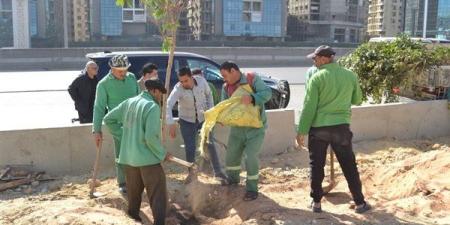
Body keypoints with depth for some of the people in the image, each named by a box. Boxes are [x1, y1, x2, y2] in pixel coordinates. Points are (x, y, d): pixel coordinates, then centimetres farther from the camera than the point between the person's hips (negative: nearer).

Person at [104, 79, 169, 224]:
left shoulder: (128, 102, 8)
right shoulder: (153, 107, -14)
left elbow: (108, 119, 15)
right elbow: (151, 137, -21)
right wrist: (162, 154, -7)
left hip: (128, 156, 7)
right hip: (147, 157, -7)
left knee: (134, 189, 24)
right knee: (158, 193, -3)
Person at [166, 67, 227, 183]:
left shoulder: (201, 81, -17)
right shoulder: (178, 89, -26)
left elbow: (208, 94, 3)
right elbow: (168, 105, -39)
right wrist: (171, 123, -52)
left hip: (203, 119, 2)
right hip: (187, 121, -2)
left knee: (210, 145, 3)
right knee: (190, 148, -2)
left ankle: (218, 172, 18)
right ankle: (191, 173, 20)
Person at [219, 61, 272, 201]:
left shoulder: (252, 79, -11)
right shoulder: (226, 87, 5)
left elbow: (267, 92, -20)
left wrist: (252, 98, -37)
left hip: (255, 127, -6)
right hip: (237, 127, 6)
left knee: (251, 157, -10)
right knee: (231, 155, 14)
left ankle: (252, 189, 6)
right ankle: (232, 180, 41)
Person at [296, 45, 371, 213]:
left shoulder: (317, 78, -8)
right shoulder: (350, 76, 3)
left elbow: (309, 107, -9)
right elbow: (357, 100, 16)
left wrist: (301, 131, -4)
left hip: (319, 127, -2)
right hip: (341, 127, 3)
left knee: (316, 165, 11)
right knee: (349, 166, 12)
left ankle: (316, 202, 17)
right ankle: (359, 203, 19)